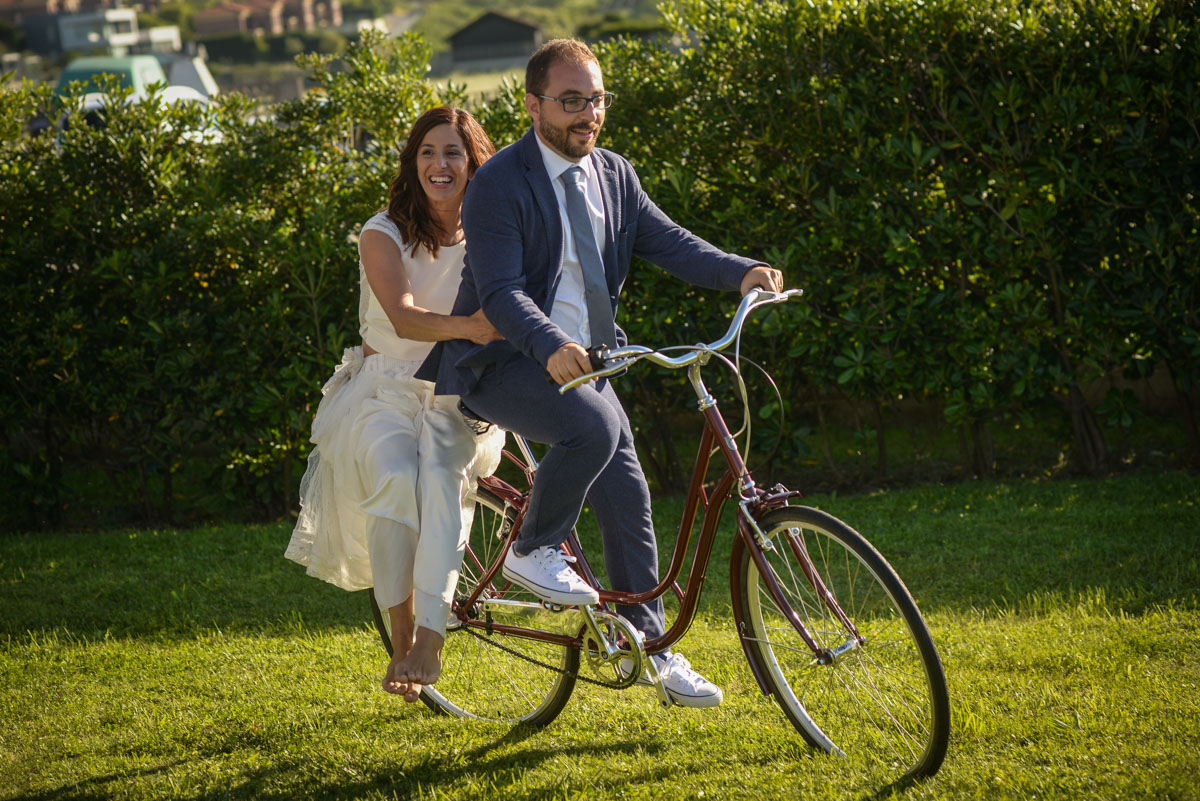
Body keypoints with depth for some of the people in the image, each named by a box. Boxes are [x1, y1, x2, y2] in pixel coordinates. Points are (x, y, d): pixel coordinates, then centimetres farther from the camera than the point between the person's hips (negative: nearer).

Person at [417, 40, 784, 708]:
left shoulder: (615, 176, 9)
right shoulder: (499, 184, -13)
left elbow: (668, 241, 0)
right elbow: (501, 290, -22)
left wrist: (741, 273, -18)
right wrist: (551, 347, -41)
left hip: (583, 362, 7)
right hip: (504, 364, -7)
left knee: (628, 496, 3)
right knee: (595, 425, -32)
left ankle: (647, 645, 17)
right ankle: (534, 551, -10)